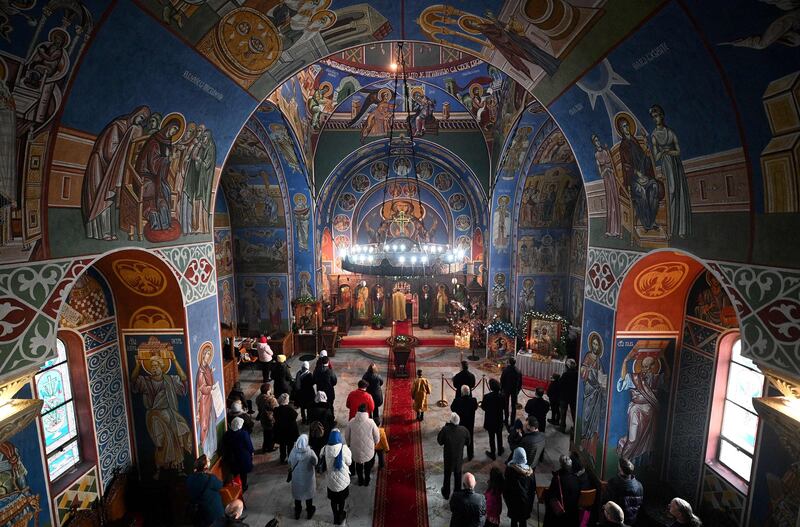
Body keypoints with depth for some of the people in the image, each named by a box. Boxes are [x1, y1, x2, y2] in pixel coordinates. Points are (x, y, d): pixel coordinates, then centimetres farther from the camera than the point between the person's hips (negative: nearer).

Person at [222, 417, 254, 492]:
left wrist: (225, 457, 13)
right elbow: (249, 445, -14)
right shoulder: (244, 434, -23)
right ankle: (243, 486, 28)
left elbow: (224, 447, -1)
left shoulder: (226, 434, -10)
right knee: (243, 472, 16)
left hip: (231, 458, 3)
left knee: (235, 472, 22)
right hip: (243, 457, -3)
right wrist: (251, 453, 3)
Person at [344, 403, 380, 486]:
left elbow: (347, 436, -3)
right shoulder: (371, 422, -23)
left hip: (356, 449, 1)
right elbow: (377, 436, -11)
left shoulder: (351, 422, -17)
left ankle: (360, 481, 44)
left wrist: (349, 444, 16)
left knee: (358, 465, 28)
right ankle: (366, 481, 42)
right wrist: (375, 443, 11)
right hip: (368, 449, -1)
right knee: (368, 465, 26)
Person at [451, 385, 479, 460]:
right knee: (470, 440, 21)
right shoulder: (473, 400, -23)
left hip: (459, 424, -1)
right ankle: (470, 456, 36)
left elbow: (452, 408, -9)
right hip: (470, 424, 1)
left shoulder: (457, 401, -27)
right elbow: (476, 408, -2)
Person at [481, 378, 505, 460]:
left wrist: (481, 404, 9)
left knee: (491, 437, 12)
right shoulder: (501, 396, -17)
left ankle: (492, 453, 24)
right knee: (499, 435, 23)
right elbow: (503, 407, -2)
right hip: (499, 420, 3)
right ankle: (500, 450, 41)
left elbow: (483, 407, -12)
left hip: (490, 420, -3)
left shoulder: (487, 396, -26)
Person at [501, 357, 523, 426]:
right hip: (515, 390, 2)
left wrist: (501, 388, 0)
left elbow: (502, 380, -13)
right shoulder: (518, 371, -10)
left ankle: (506, 420, 18)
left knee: (506, 405, 13)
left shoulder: (505, 370, -20)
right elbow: (520, 382, -1)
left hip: (506, 389, -2)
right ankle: (512, 421, 17)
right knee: (513, 405, 12)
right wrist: (518, 389, 12)